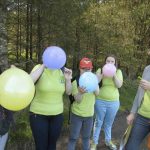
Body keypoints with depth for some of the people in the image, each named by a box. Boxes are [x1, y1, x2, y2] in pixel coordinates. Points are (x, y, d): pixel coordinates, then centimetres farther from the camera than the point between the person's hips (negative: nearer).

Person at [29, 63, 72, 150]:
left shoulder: (62, 71, -2)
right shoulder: (39, 68, -12)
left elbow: (68, 92, 3)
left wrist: (68, 79, -14)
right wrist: (43, 66, -26)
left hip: (57, 114, 3)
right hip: (38, 114, -3)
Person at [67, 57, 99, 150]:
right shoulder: (76, 82, -13)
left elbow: (97, 93, -15)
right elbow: (78, 100, -18)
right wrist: (80, 92, -39)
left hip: (89, 114, 3)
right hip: (77, 114, -3)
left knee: (86, 136, 19)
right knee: (73, 137, 7)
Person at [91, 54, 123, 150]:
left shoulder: (118, 72, 0)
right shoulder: (100, 70, -4)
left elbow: (119, 85, -11)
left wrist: (114, 74, -20)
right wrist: (104, 73, -22)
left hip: (114, 102, 2)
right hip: (100, 101, -2)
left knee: (109, 123, 19)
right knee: (99, 122, 11)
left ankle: (108, 141, 39)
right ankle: (94, 142, 27)